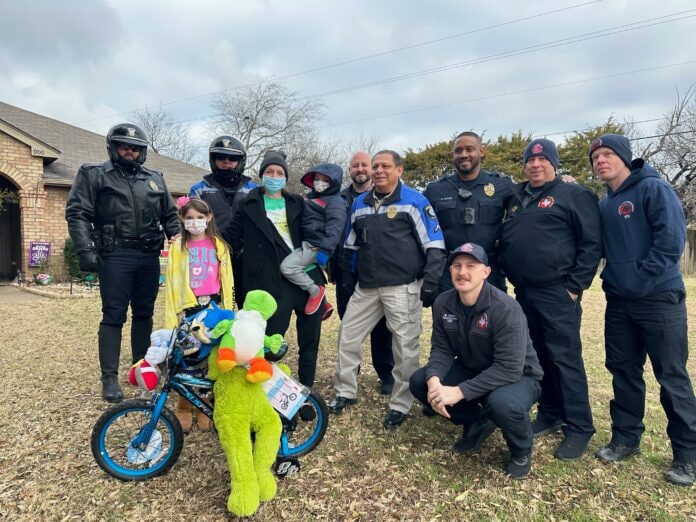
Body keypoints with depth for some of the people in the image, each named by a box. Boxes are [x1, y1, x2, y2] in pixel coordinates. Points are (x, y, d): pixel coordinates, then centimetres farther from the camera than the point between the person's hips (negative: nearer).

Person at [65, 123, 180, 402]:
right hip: (115, 256, -4)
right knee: (114, 316, -1)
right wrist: (85, 250, -15)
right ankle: (110, 377, 8)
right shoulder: (94, 175, 4)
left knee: (144, 314, 11)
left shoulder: (155, 179, 16)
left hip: (150, 256, 4)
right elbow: (77, 214, -4)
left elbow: (170, 215, 20)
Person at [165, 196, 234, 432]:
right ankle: (184, 409, 19)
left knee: (211, 359, 5)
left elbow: (226, 280, 7)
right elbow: (172, 282, 2)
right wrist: (172, 317, -3)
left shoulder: (218, 245, 5)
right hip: (188, 308, -1)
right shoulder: (178, 246, 3)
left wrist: (229, 310, 3)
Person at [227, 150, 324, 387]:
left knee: (310, 340, 9)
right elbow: (232, 237, 9)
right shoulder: (249, 204, 7)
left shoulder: (297, 203, 15)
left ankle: (306, 390, 24)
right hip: (276, 281, -3)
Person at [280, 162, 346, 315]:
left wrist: (325, 250, -30)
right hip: (307, 244, 10)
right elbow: (304, 222, 28)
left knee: (287, 267, -21)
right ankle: (323, 303, 26)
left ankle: (316, 291, -7)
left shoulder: (335, 201, -9)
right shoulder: (312, 197, 19)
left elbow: (334, 227, -21)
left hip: (315, 246, -10)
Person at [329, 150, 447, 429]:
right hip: (366, 288, 6)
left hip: (403, 288, -5)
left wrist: (429, 284, -11)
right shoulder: (360, 203, 13)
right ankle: (345, 392, 28)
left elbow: (435, 246, -6)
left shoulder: (414, 201, -5)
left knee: (405, 347, 2)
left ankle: (400, 404, 19)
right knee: (347, 337, 10)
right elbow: (351, 245, 22)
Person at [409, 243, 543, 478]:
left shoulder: (506, 309, -29)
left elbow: (508, 368, -32)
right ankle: (477, 422, 12)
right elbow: (442, 349, -6)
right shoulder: (443, 303, -11)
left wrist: (459, 392, -36)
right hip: (472, 370, 6)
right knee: (419, 382, -11)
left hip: (518, 376, -5)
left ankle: (521, 450, 0)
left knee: (502, 404, -39)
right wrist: (434, 380, -28)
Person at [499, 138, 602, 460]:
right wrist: (505, 272, 11)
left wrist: (575, 286, -12)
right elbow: (505, 241, 23)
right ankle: (549, 415, 27)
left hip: (557, 293, -6)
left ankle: (579, 428, 9)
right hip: (523, 293, 6)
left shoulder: (574, 195, -2)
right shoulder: (516, 198, 17)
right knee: (537, 357, 13)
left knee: (565, 359, -3)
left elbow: (592, 243, -7)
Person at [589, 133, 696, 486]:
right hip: (619, 301, 6)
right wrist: (612, 278, 3)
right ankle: (625, 438, 26)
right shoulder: (603, 205, 13)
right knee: (623, 371, 12)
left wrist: (642, 275, -17)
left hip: (659, 298, -6)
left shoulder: (653, 188, -7)